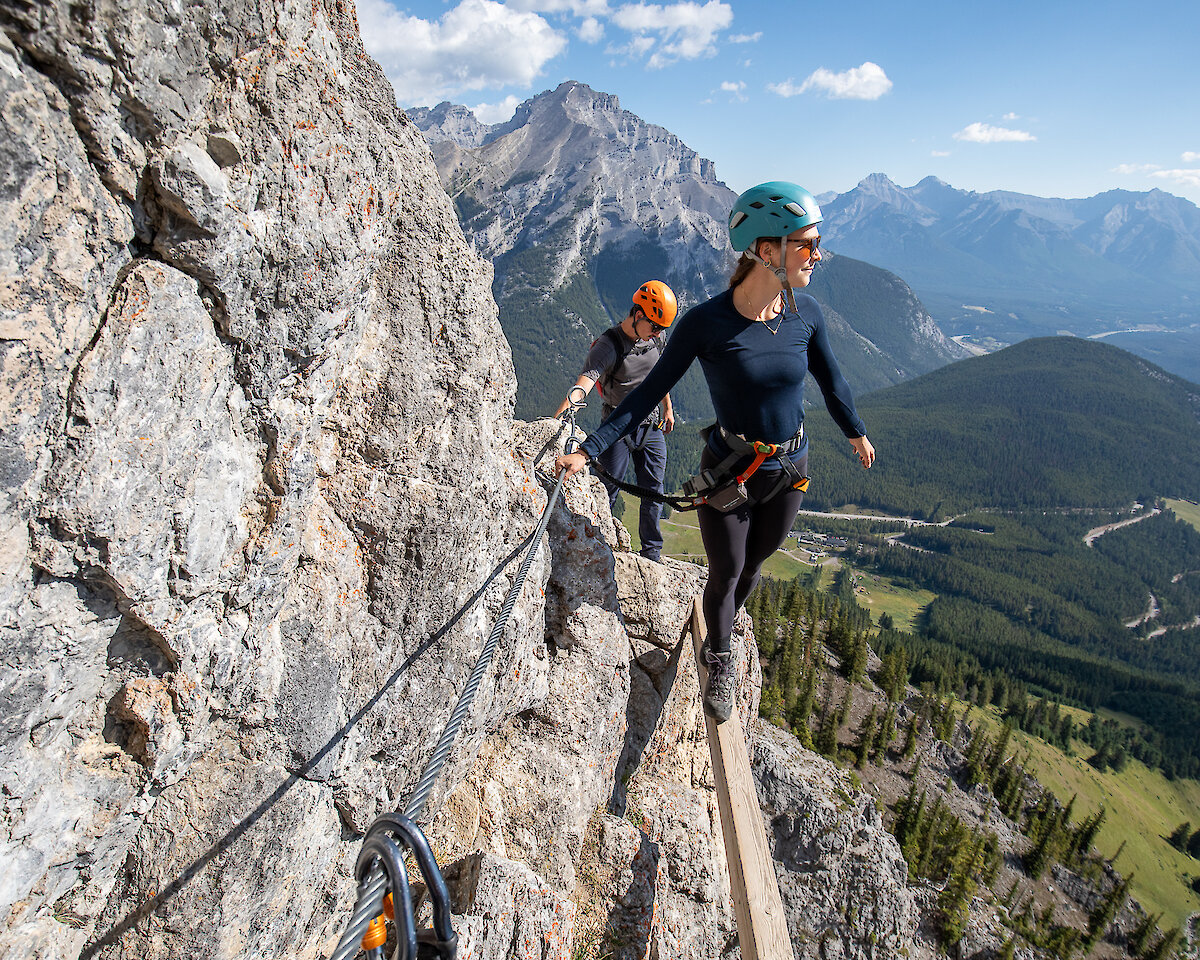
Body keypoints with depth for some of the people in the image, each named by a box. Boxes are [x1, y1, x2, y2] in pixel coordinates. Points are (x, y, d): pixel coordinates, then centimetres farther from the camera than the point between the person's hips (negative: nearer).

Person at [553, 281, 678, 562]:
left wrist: (667, 408, 26)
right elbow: (582, 385, -35)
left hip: (651, 426, 5)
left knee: (653, 493, 8)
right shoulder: (607, 345, -21)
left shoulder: (656, 337, -1)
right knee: (607, 493, 1)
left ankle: (652, 553, 23)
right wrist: (554, 421, -49)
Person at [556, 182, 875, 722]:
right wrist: (588, 450, -21)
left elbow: (830, 379, 9)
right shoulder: (706, 323, -21)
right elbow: (649, 392, -16)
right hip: (727, 475, -4)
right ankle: (721, 665, 40)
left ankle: (719, 633, 54)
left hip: (789, 473, 4)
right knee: (725, 575, 12)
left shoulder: (805, 313, -9)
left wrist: (856, 432, 24)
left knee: (752, 566, 23)